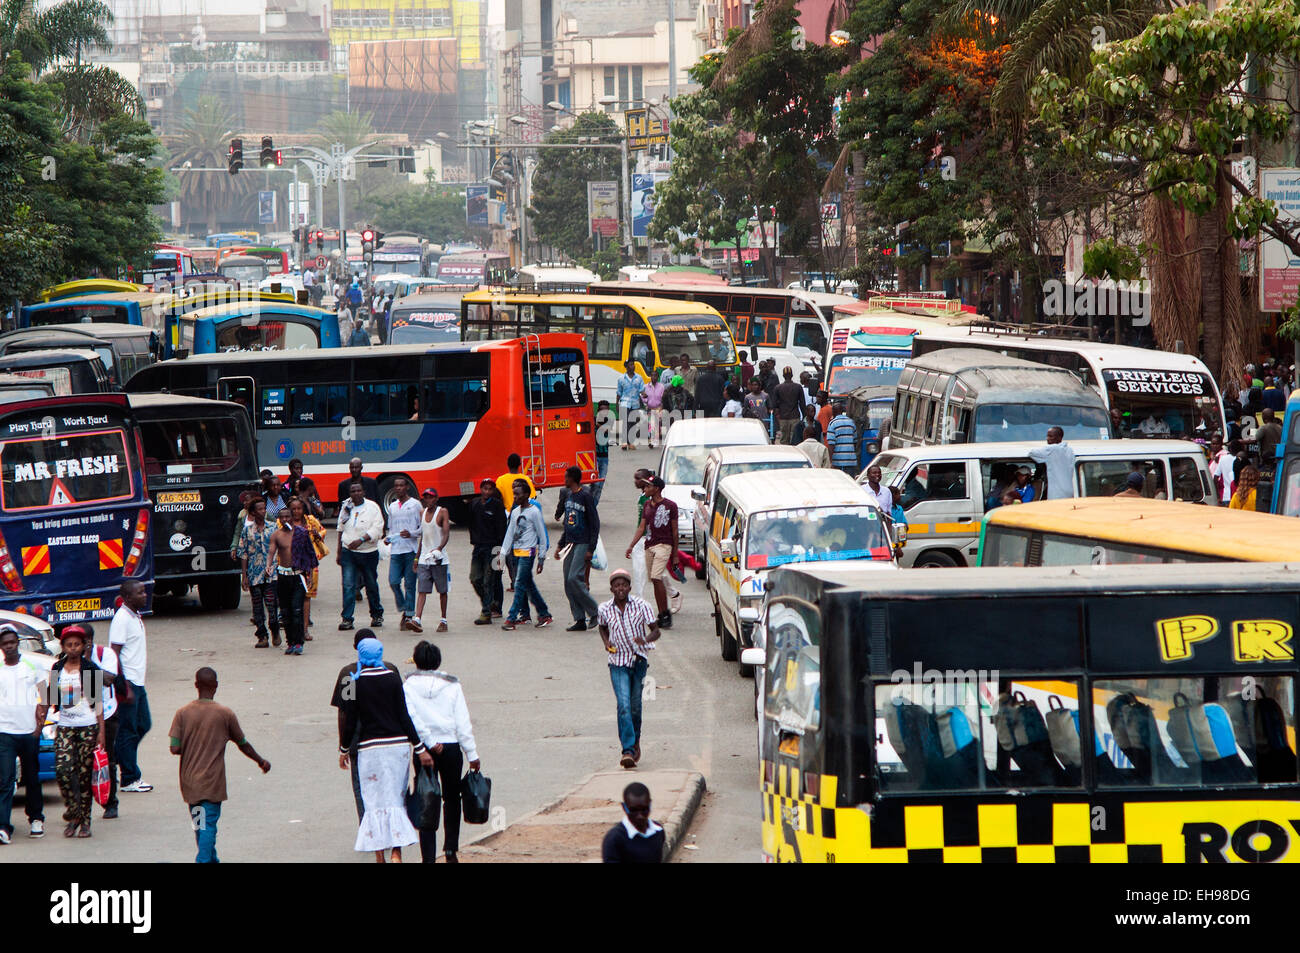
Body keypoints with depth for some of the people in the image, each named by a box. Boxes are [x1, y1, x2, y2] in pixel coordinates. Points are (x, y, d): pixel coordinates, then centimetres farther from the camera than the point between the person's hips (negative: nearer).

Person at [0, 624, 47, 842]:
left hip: (29, 732, 1)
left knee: (32, 779, 11)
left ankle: (35, 818, 29)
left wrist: (39, 725, -2)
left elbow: (44, 698, 8)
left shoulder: (32, 666, 7)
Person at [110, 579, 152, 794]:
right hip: (127, 682, -10)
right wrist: (125, 687, -23)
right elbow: (114, 655, -20)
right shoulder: (122, 619, -17)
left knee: (143, 725, 14)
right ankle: (129, 779, 5)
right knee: (128, 731, -2)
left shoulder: (136, 616, 12)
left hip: (138, 682, 10)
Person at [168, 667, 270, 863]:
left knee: (200, 824, 17)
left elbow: (174, 748, -9)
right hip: (212, 781, -3)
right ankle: (204, 860, -14)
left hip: (190, 781, 3)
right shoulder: (225, 714, -7)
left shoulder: (183, 713, -4)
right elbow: (243, 744, 4)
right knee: (209, 824, -3)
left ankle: (211, 860, 30)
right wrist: (261, 761, 21)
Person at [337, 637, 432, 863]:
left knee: (375, 802, 5)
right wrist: (420, 748, 0)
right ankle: (397, 853, -1)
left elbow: (350, 721, -3)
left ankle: (379, 857, 5)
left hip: (370, 747, -1)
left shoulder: (355, 682, -5)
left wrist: (344, 750, 11)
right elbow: (404, 716, -4)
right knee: (396, 800, 9)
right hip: (398, 743, 1)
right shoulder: (392, 678, -2)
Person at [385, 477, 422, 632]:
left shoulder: (415, 505, 3)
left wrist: (411, 534, -17)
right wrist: (388, 537, 7)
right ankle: (403, 609, 13)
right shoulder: (392, 507, 18)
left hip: (410, 550, -4)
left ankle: (409, 616, 2)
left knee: (409, 584, -3)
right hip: (395, 550, 4)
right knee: (394, 582, -7)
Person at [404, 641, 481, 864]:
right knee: (452, 799, 17)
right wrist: (472, 755, 2)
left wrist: (430, 742, -10)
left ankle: (428, 856, -1)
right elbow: (463, 722, -1)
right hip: (451, 748, 1)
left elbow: (412, 717, -15)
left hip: (424, 750, -1)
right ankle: (451, 849, 14)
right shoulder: (452, 685, 0)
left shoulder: (410, 685, -3)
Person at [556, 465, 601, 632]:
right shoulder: (569, 497, 16)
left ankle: (594, 612, -6)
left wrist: (590, 549, -16)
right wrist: (560, 545, 18)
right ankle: (580, 620, 5)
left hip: (583, 544, -8)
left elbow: (595, 524, -11)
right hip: (570, 544, 8)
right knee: (568, 584, 3)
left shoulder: (585, 497, -10)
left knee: (574, 579, -18)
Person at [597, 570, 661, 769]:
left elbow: (656, 630, -5)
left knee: (635, 705, 11)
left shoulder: (641, 606, -7)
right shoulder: (604, 609, -3)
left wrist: (646, 639, -26)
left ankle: (635, 740, 36)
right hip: (618, 662, -1)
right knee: (623, 705, -16)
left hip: (639, 660, 1)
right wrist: (606, 642, 0)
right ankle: (628, 749, -21)